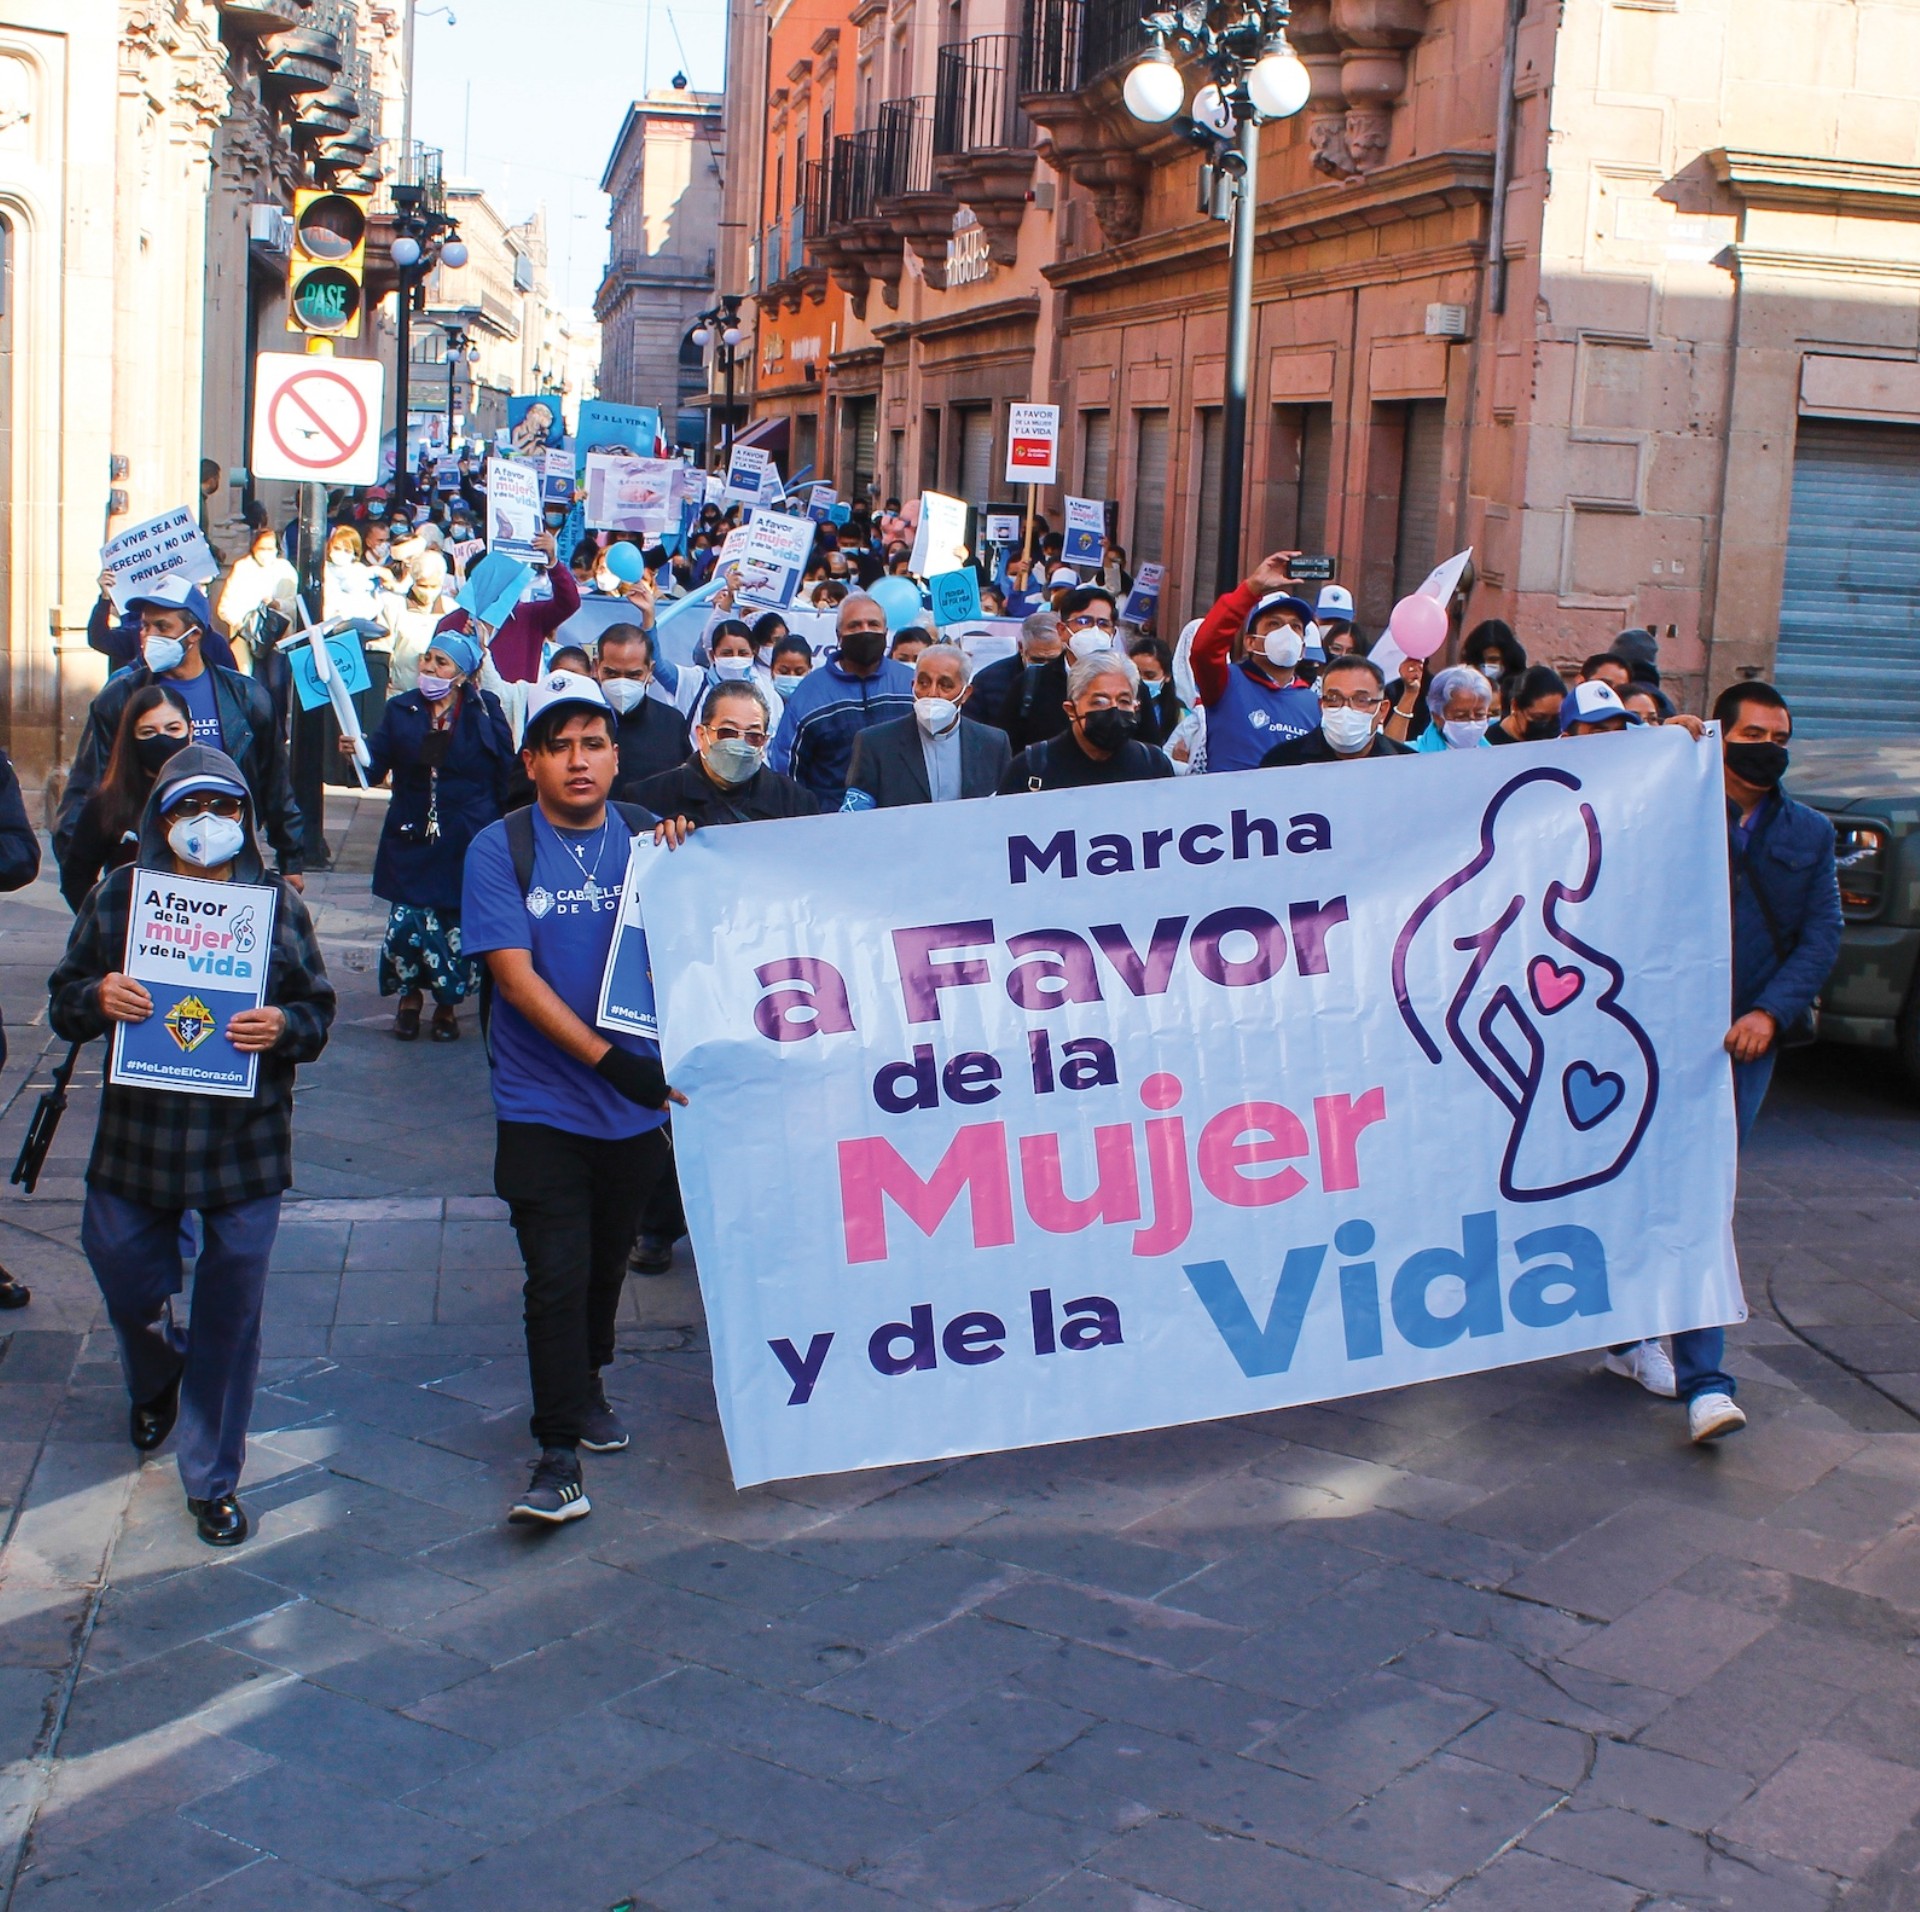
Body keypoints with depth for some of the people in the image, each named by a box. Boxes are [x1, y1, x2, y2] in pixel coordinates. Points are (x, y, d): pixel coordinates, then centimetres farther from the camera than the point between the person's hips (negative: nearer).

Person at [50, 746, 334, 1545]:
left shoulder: (277, 901, 1)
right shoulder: (119, 894, 1)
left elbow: (319, 1012, 4)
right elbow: (62, 1006, 4)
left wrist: (285, 1026, -19)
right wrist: (97, 997, -19)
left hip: (246, 1144, -1)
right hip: (137, 1139, 1)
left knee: (229, 1317, 4)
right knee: (129, 1286, 13)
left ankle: (213, 1480, 21)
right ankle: (156, 1382, 50)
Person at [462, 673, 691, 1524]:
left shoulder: (644, 839, 2)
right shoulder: (501, 849, -6)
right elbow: (514, 974, -14)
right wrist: (607, 1057, -21)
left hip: (636, 1102, 3)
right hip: (542, 1104, -3)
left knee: (609, 1259, 18)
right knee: (558, 1276, -7)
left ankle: (586, 1380, 43)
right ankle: (559, 1455, 1)